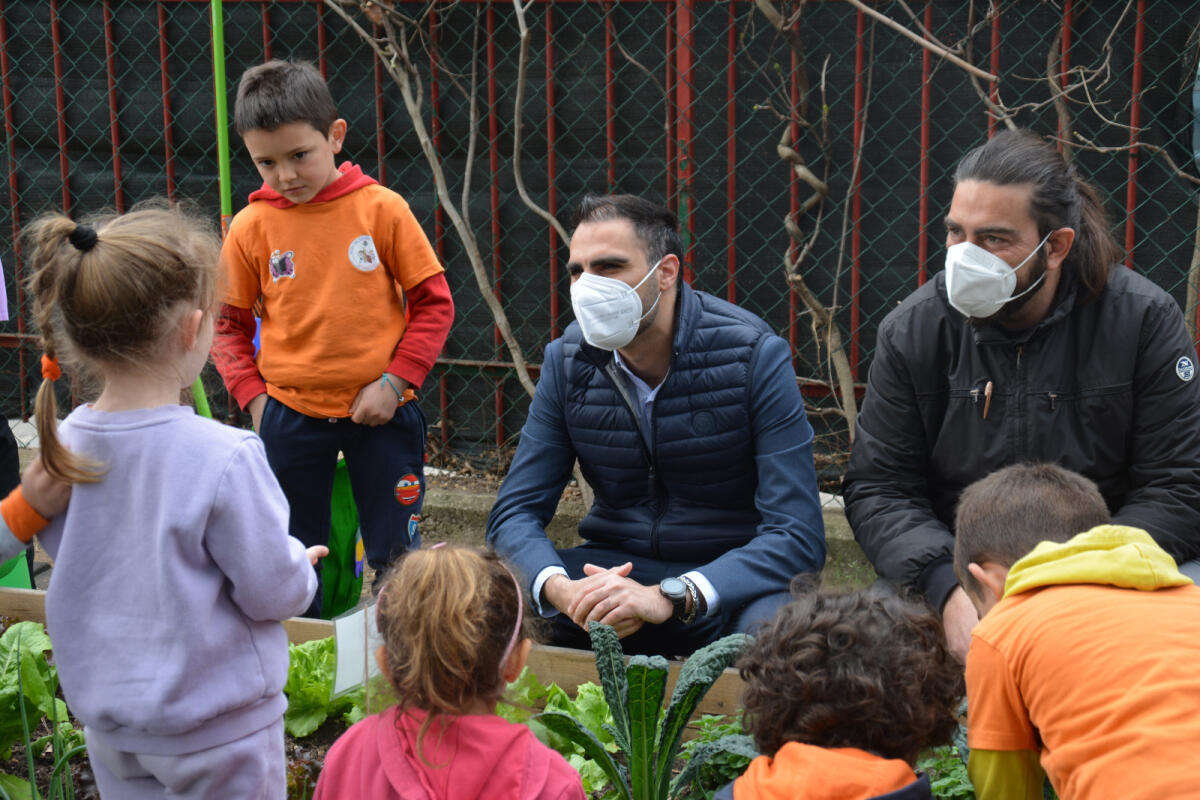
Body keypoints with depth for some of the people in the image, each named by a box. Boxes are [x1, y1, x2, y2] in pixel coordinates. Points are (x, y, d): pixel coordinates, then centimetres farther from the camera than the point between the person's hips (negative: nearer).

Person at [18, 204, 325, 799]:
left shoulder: (62, 446, -8)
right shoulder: (224, 458, -26)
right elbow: (274, 594, -17)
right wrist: (303, 568, 4)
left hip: (105, 713, 6)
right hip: (214, 728, -5)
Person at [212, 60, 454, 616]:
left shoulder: (381, 209, -7)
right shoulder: (251, 227, -3)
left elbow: (433, 302, -3)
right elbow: (228, 324, 7)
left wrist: (394, 381, -9)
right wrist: (253, 396, -4)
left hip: (379, 411, -1)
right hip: (290, 417, 2)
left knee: (397, 552, 7)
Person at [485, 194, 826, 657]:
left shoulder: (753, 357, -15)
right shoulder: (568, 360, -2)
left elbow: (798, 536, -21)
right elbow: (516, 511, -3)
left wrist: (669, 598, -35)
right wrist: (562, 590, -27)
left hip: (729, 581, -3)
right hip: (614, 565, 3)